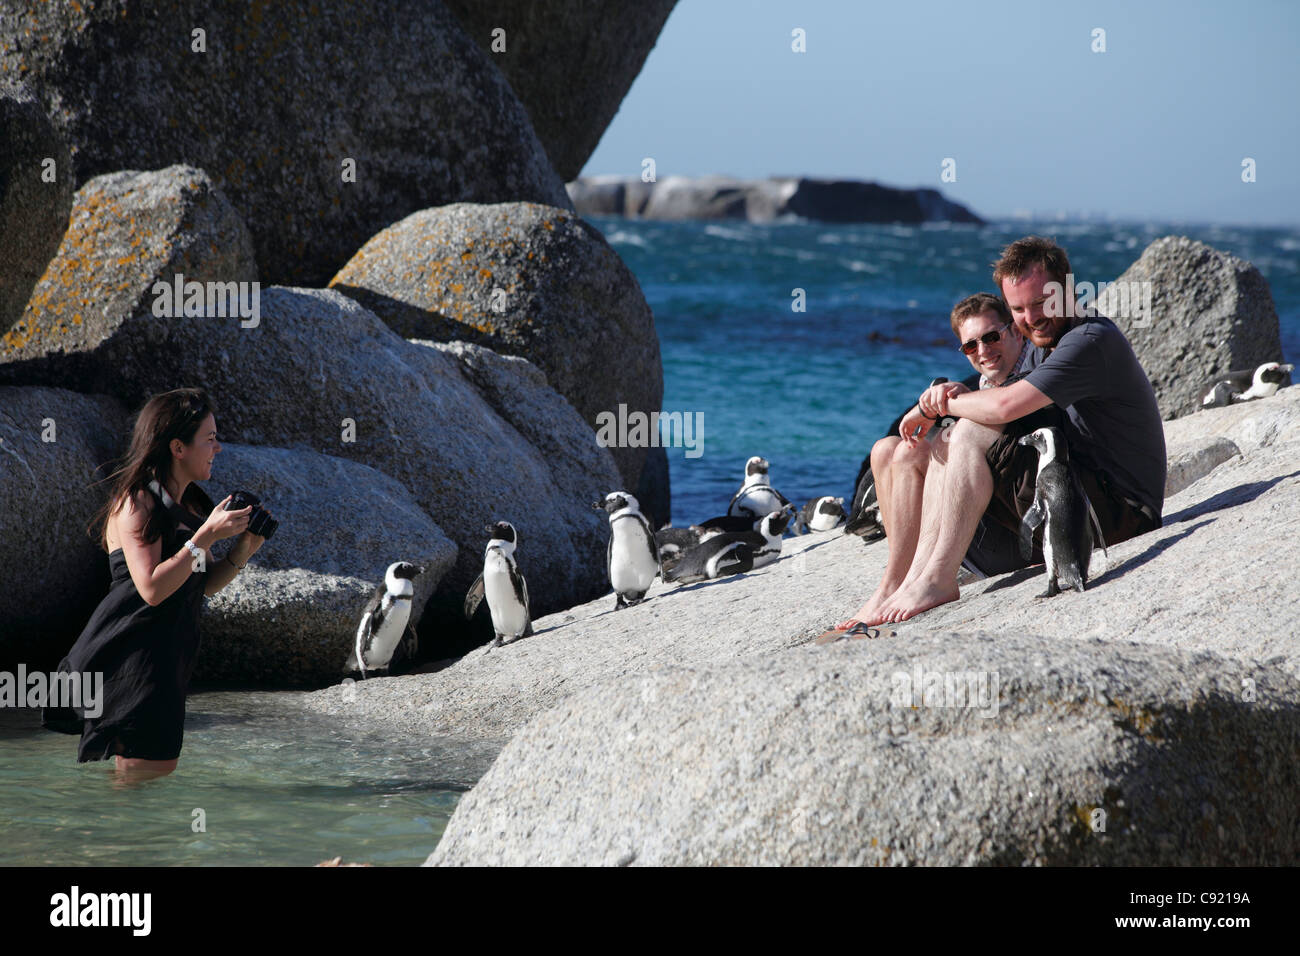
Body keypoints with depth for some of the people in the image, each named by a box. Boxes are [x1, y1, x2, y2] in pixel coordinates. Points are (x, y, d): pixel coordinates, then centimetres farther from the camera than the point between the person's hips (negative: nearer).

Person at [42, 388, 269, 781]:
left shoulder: (190, 506, 15)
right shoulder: (137, 503, -12)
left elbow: (205, 585, 20)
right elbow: (152, 589, -21)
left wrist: (243, 551, 3)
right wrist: (205, 537, -22)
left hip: (169, 654, 9)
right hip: (131, 656, -9)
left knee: (161, 765, 6)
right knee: (146, 770, -14)